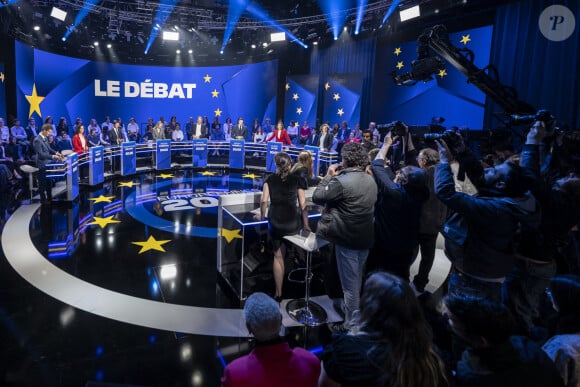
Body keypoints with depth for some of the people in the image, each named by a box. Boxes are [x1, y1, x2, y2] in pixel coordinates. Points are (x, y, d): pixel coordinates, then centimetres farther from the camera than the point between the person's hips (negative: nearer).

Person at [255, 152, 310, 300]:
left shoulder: (270, 179, 5)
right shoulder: (296, 179, 3)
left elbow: (264, 201, -4)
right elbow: (303, 205, -1)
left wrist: (262, 216, 13)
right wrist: (305, 224, 7)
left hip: (275, 224, 2)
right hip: (292, 224, -2)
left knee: (278, 256, 15)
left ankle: (278, 293, 20)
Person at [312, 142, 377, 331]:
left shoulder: (342, 181, -21)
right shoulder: (371, 180, 4)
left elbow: (317, 197, -14)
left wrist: (329, 176, -2)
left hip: (347, 239, -8)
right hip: (366, 237, 8)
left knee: (349, 283, 5)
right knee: (356, 281, 24)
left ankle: (351, 325, 18)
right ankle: (354, 318, 41)